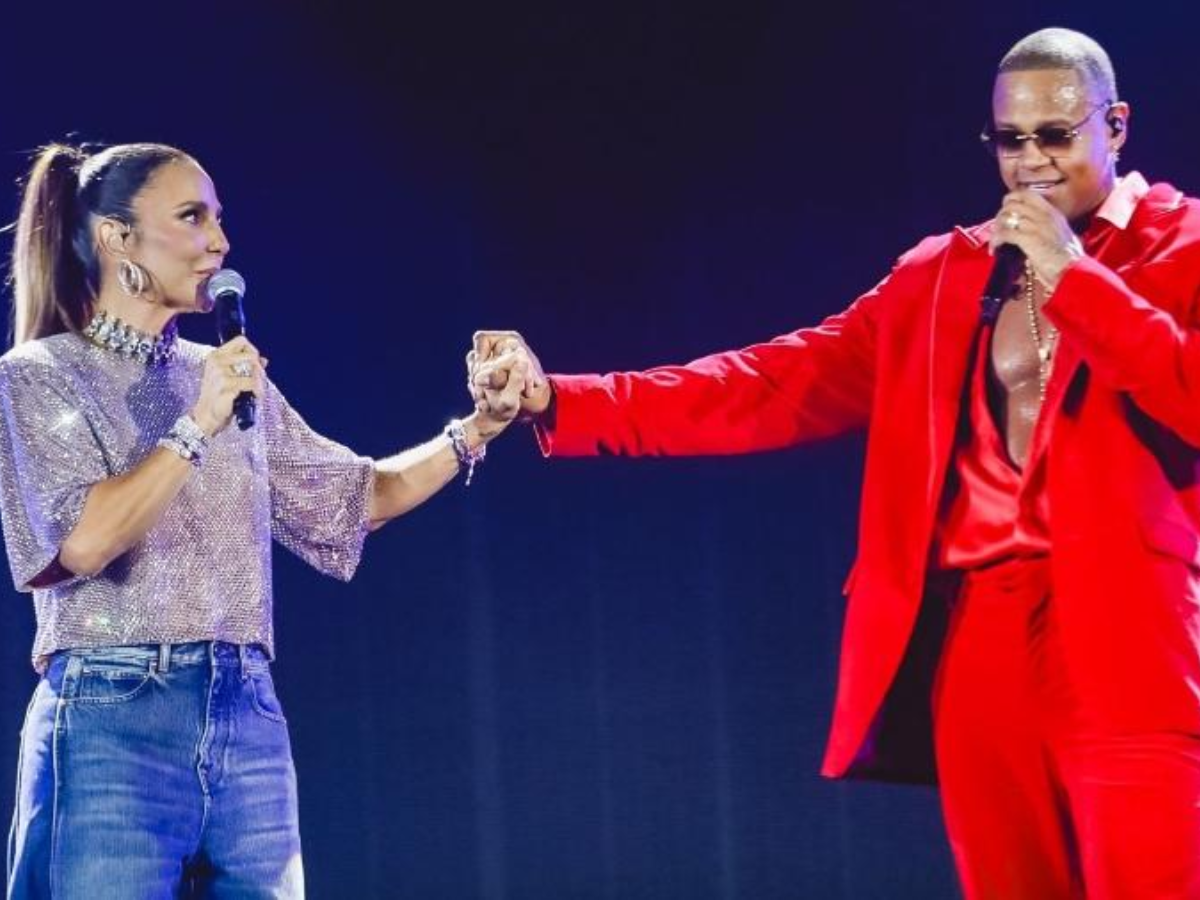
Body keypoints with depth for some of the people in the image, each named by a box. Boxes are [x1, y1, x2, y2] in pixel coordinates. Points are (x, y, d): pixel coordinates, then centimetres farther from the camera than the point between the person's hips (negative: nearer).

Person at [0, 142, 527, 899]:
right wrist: (196, 428, -14)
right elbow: (81, 543, -14)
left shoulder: (230, 378, 16)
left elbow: (359, 497, 21)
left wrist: (476, 431, 10)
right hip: (112, 721, -5)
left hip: (249, 723, 5)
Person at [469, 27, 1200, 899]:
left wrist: (1074, 278, -12)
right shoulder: (944, 274, 15)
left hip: (1124, 652, -4)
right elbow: (778, 384, 9)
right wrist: (559, 400, 1)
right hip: (977, 648, 4)